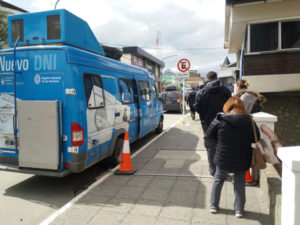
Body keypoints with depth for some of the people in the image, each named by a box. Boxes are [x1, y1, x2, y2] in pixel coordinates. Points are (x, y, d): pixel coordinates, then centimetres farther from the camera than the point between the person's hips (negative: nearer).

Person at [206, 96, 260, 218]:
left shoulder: (220, 120, -13)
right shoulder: (249, 121, -7)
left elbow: (209, 135, -2)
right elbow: (256, 139, 3)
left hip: (223, 159, -1)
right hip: (242, 160, 1)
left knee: (218, 180, 20)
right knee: (240, 184, 19)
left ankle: (213, 205, 27)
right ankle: (239, 209, 23)